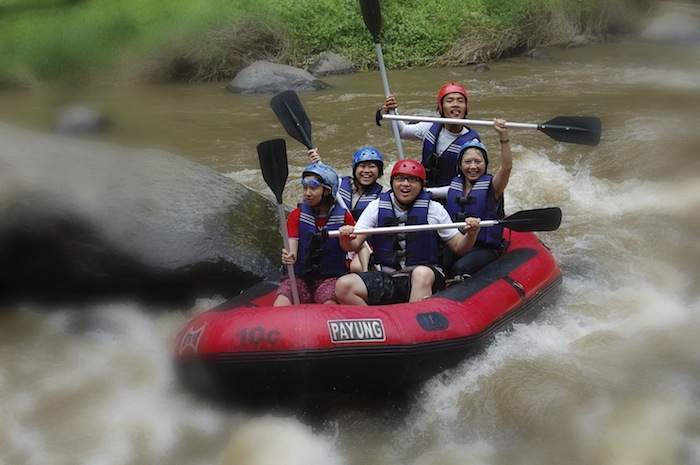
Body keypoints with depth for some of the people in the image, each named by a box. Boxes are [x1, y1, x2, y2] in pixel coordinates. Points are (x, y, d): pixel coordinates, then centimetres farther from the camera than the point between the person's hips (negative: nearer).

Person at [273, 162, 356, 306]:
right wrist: (289, 256, -32)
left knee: (329, 305, -34)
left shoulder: (343, 216, -1)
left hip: (331, 277, -1)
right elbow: (291, 249, -8)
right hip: (300, 277, 1)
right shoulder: (297, 215, 2)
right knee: (280, 306, -27)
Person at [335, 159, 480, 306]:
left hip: (427, 278, -2)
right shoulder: (376, 207, 6)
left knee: (421, 273, -37)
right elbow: (354, 244, 2)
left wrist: (471, 235, -16)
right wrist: (346, 240, -22)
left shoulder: (434, 209, 4)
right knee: (344, 285, -22)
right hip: (385, 280, 2)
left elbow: (458, 247, 6)